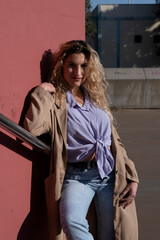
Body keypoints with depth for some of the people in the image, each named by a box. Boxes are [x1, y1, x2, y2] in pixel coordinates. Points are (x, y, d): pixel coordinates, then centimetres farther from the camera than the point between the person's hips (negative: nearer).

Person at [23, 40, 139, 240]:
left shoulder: (96, 98, 17)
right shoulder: (54, 101, 2)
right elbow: (32, 128, -19)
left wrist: (132, 178, 9)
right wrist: (41, 92, -10)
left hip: (111, 174, 4)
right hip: (77, 176, -4)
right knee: (71, 220, -32)